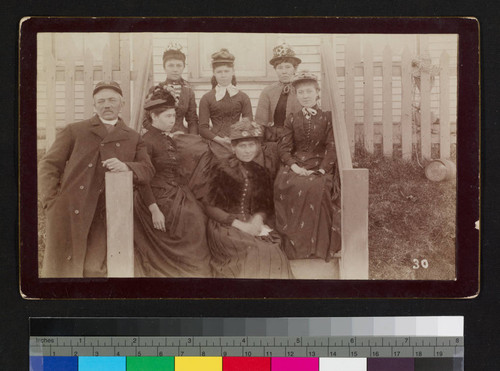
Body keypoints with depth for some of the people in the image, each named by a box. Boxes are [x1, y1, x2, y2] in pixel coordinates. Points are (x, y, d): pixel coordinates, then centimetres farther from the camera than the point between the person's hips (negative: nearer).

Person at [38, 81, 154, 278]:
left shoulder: (133, 138, 17)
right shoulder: (74, 131, 13)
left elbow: (147, 170, 8)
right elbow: (48, 166, 9)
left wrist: (127, 166, -14)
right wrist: (51, 201, -4)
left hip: (105, 217, 1)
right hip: (69, 214, -1)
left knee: (95, 271, -1)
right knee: (61, 270, -1)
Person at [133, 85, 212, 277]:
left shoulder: (171, 142, 13)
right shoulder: (146, 141, -12)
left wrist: (186, 195, 7)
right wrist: (154, 210, -21)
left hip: (177, 198, 8)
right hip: (159, 202, -8)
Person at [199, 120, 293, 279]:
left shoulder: (264, 167, 7)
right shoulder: (222, 169, -3)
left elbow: (268, 204, 14)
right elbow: (209, 206, -4)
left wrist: (258, 218, -9)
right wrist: (238, 224, -13)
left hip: (256, 224, 3)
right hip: (225, 227, -3)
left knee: (273, 254, -25)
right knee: (253, 253, -30)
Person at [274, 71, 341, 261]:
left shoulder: (327, 118, 9)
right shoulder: (292, 119, 15)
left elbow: (332, 147, 0)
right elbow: (283, 146, 6)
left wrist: (322, 169, -14)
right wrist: (294, 166, -12)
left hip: (320, 166, -2)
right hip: (295, 166, 2)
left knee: (317, 187, -34)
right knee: (288, 186, -31)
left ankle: (319, 246, -21)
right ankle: (294, 246, -19)